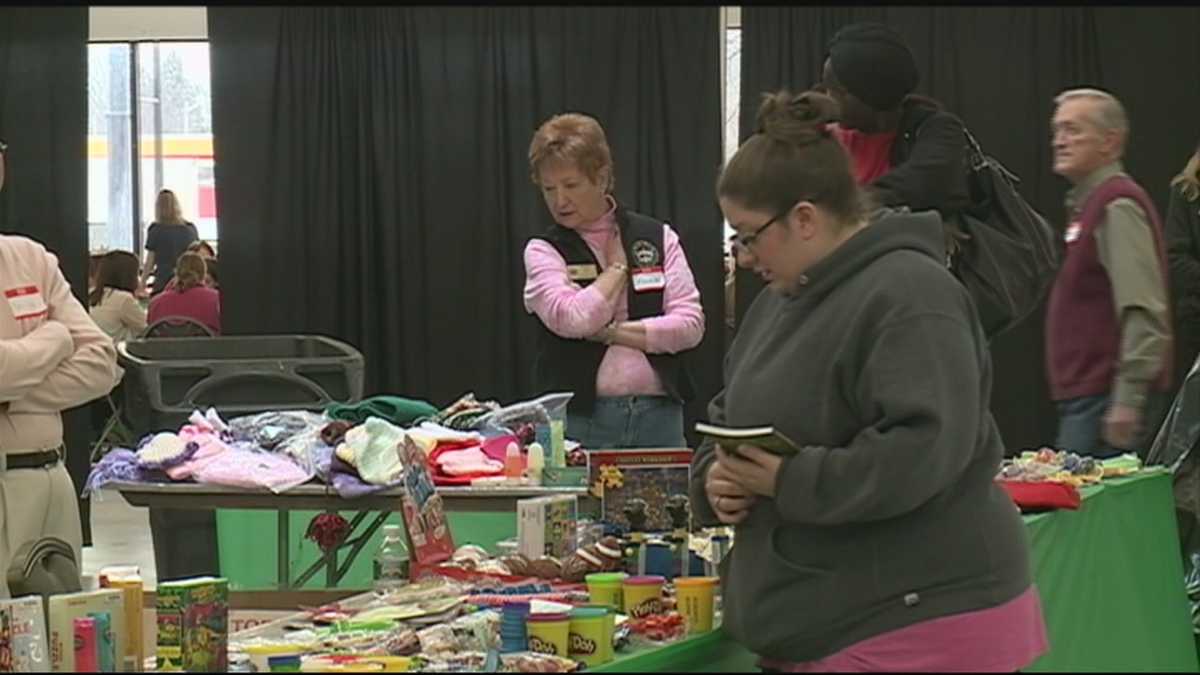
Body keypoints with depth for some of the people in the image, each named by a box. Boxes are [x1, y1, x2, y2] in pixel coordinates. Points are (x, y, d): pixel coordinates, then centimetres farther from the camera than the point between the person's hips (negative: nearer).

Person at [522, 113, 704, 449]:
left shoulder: (659, 238, 8)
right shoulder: (543, 252, 3)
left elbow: (690, 324, -1)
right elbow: (572, 319, -15)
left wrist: (611, 332, -7)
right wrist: (618, 267, -1)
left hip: (658, 415, 2)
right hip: (579, 418, -2)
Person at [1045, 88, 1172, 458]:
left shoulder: (1117, 206, -13)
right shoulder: (1087, 205, 19)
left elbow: (1143, 312, -22)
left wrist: (1128, 400, -26)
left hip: (1105, 398, -10)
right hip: (1084, 395, 10)